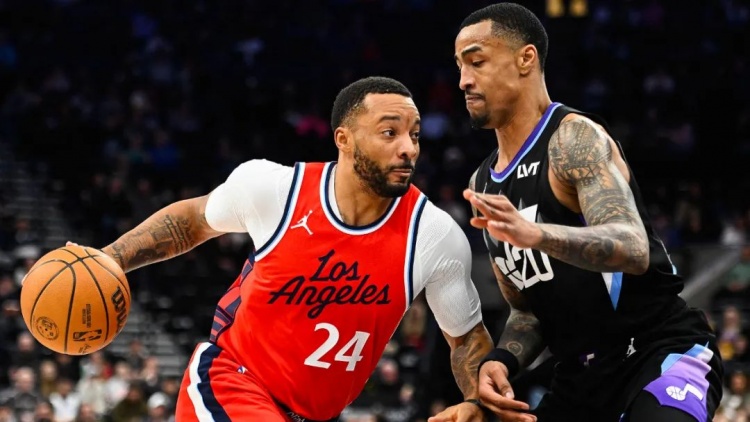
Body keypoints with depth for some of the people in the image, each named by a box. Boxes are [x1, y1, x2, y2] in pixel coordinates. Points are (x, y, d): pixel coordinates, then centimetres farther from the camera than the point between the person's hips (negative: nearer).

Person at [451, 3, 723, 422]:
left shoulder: (575, 137, -13)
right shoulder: (483, 185, 12)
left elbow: (634, 249, -29)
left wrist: (536, 234, -45)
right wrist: (501, 360, -4)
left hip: (663, 353, -8)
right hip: (582, 374, 8)